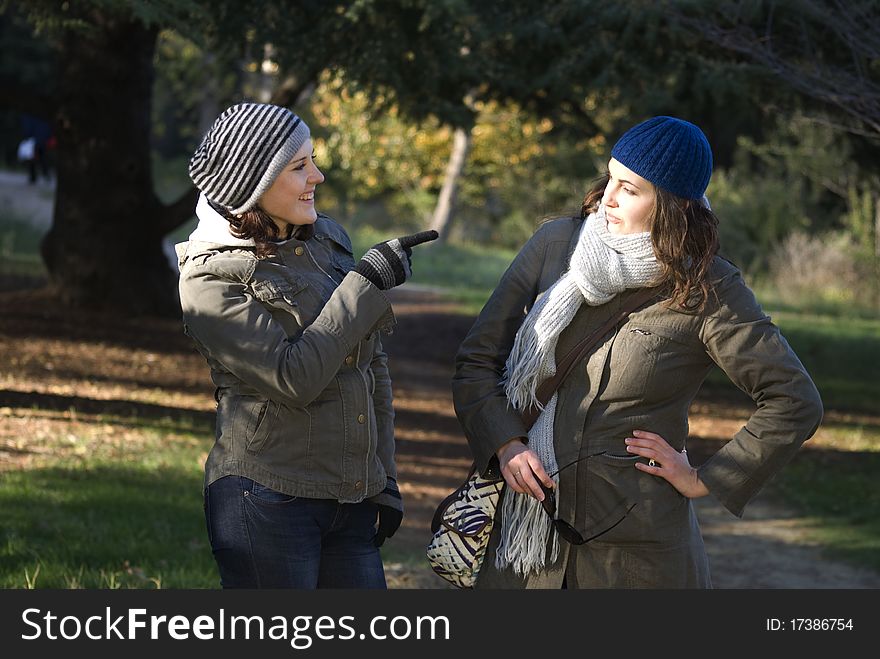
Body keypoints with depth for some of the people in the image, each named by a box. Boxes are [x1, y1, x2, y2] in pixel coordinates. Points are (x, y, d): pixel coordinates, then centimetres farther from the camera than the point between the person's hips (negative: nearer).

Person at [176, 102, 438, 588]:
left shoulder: (328, 239, 11)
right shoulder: (210, 277, -9)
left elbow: (372, 365, 17)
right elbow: (294, 378, -19)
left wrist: (384, 482, 14)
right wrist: (368, 281, -14)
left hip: (349, 504, 6)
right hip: (266, 500, -6)